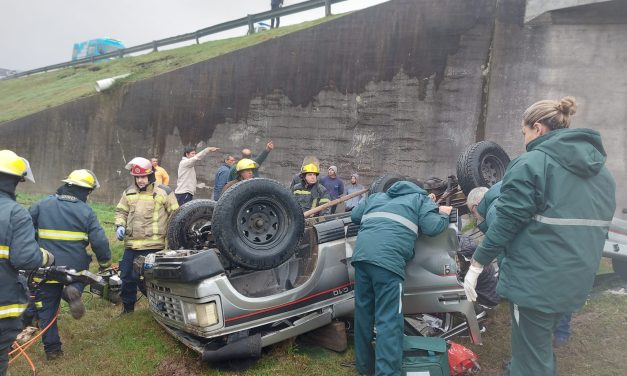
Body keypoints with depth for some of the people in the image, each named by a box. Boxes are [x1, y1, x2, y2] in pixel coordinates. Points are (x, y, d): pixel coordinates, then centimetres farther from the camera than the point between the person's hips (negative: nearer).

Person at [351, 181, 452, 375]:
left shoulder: (377, 196, 34)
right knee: (389, 321, -5)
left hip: (361, 254, 6)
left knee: (363, 312, 16)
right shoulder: (420, 198, 20)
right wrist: (444, 215, 27)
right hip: (388, 259, -6)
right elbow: (431, 227, 7)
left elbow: (354, 216, 34)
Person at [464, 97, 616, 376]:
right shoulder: (601, 168, 12)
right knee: (539, 346, 26)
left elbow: (507, 221, -17)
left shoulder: (531, 163, -13)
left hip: (535, 279, -8)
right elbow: (598, 226, 17)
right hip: (576, 280, 8)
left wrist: (477, 263, -10)